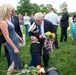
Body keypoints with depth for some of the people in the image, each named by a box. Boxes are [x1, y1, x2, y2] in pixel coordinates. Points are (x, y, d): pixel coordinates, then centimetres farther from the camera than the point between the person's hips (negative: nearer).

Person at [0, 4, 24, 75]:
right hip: (11, 44, -9)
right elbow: (7, 37, -23)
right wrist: (14, 48, -20)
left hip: (15, 42, 9)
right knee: (14, 60, 2)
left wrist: (19, 37, 23)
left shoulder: (7, 20, 5)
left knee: (16, 59, 20)